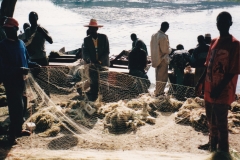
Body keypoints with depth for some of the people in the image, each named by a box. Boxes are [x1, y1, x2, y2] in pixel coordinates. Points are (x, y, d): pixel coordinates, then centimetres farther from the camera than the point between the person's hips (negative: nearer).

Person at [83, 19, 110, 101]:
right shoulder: (86, 39, 3)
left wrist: (99, 61, -16)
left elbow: (107, 52, -4)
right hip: (92, 63, 1)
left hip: (103, 63, -1)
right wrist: (90, 61, -23)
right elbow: (85, 53, -3)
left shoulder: (104, 37, -1)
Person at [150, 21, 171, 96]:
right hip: (162, 59, -8)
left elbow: (152, 47, 10)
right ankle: (158, 92, 10)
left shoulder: (154, 35, 1)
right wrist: (170, 49, 1)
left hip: (155, 59, 8)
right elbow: (165, 50, -21)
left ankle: (158, 91, 31)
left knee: (158, 76, 20)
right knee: (162, 77, 5)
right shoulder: (163, 37, -24)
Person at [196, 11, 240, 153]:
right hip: (209, 90, 8)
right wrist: (201, 82, 15)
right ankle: (213, 144, 40)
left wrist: (219, 88, -21)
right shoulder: (214, 42, 9)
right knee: (211, 121, 21)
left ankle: (223, 152, 10)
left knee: (221, 123, -1)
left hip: (223, 92, -8)